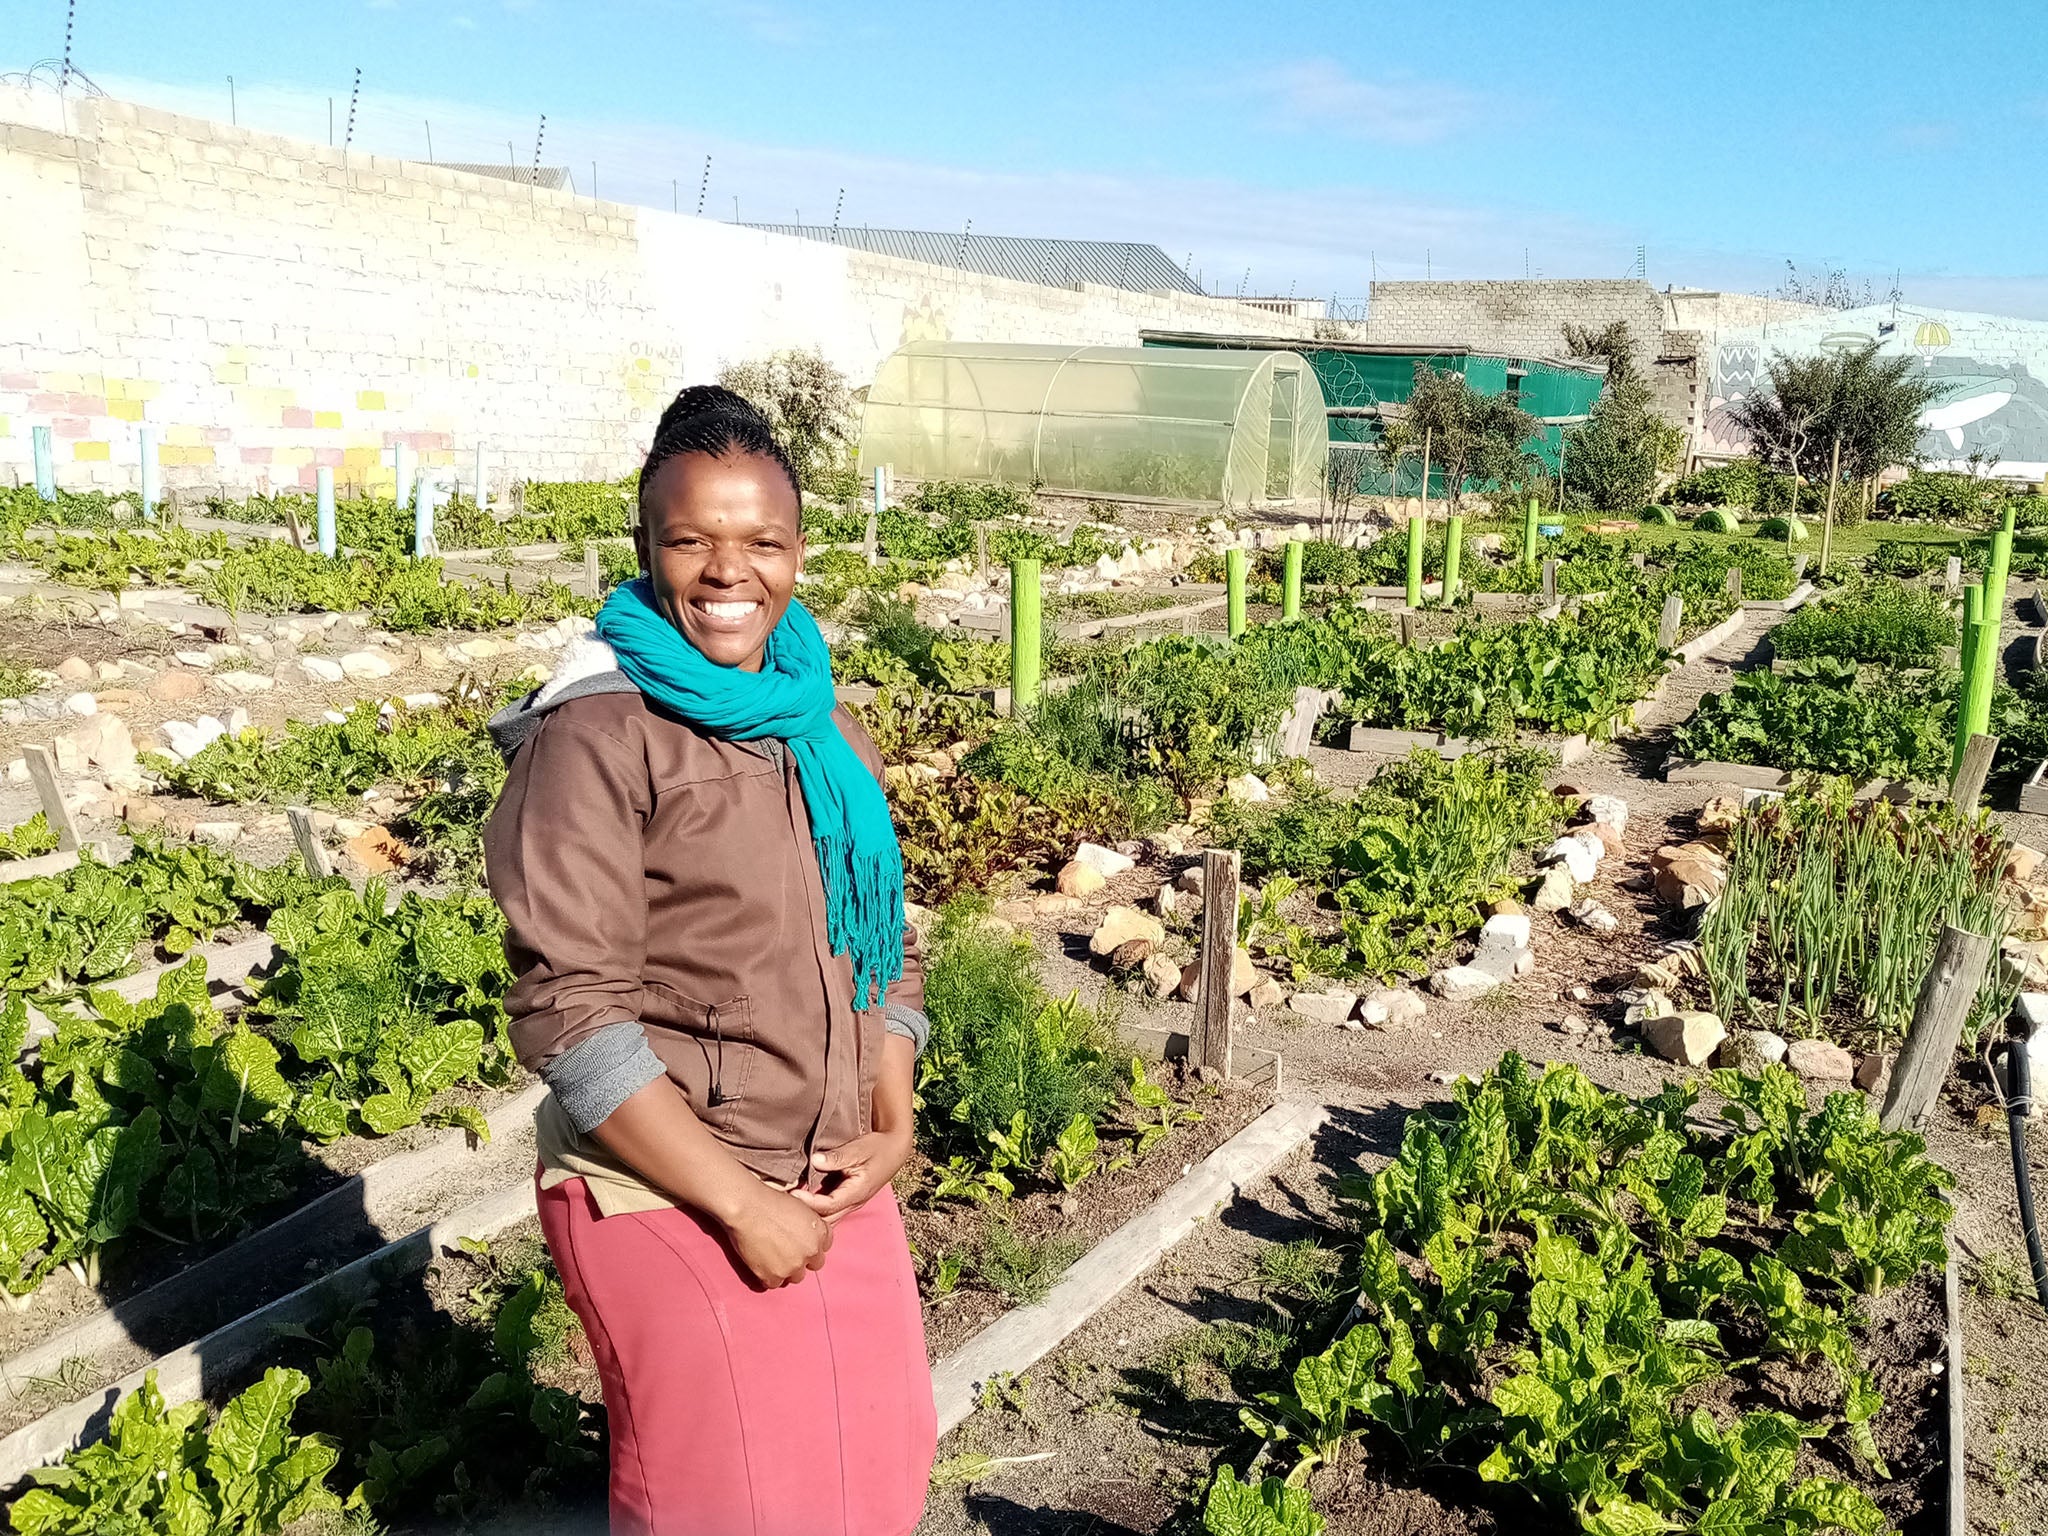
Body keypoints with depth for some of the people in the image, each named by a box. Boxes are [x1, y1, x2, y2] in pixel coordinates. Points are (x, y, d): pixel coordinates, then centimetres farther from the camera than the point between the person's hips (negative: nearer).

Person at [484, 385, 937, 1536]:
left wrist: (892, 1126, -2)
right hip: (665, 1196, -6)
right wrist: (739, 1204, -17)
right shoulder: (598, 738, -15)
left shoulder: (829, 732, 6)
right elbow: (571, 1014, -18)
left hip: (834, 1186, 6)